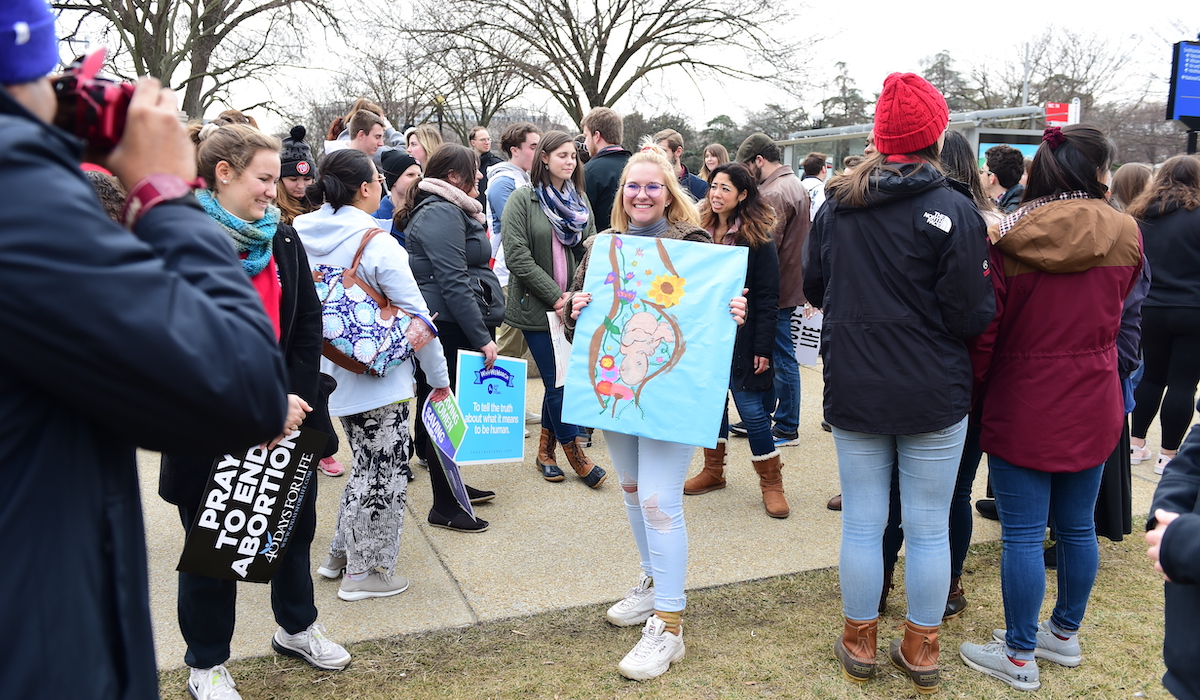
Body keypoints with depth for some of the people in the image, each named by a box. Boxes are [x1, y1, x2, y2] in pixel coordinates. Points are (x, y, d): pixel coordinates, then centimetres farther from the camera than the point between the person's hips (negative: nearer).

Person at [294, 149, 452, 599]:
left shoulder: (301, 234, 2)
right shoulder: (376, 243, -18)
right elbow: (416, 316, -15)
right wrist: (439, 376, -5)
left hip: (333, 372, 8)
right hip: (378, 377, -8)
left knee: (368, 466, 23)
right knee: (383, 473, 7)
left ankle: (342, 555, 33)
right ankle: (365, 572, 18)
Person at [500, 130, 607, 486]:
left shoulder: (580, 200, 11)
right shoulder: (522, 199, -6)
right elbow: (517, 257, -14)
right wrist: (556, 297, -16)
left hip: (572, 306, 5)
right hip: (537, 307, -5)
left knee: (558, 379, 10)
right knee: (558, 380, -2)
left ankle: (546, 450, 26)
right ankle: (576, 456, 11)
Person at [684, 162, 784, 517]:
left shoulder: (758, 238, -9)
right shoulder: (702, 231, 8)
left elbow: (768, 297, -10)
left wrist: (763, 347, -14)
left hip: (741, 338, -5)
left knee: (752, 409, -2)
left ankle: (771, 483, 13)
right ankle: (713, 471, 29)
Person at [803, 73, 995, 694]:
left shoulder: (836, 205, 2)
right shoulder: (951, 210, -12)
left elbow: (813, 288, 13)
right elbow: (970, 316, -13)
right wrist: (991, 288, 7)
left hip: (854, 391, 3)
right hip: (932, 396, -3)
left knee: (862, 522, 13)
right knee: (929, 528, 11)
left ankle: (859, 644, 26)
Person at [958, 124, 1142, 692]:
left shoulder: (1010, 239, -14)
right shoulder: (1126, 235, -3)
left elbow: (985, 330, -10)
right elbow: (1115, 314, 11)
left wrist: (980, 387, 5)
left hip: (1024, 406, -4)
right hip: (1094, 405, 4)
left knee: (1022, 534, 4)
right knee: (1078, 526, 17)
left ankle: (1019, 656, 15)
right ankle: (1065, 634, 34)